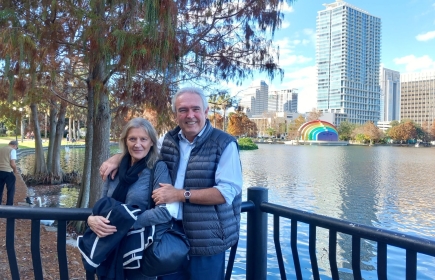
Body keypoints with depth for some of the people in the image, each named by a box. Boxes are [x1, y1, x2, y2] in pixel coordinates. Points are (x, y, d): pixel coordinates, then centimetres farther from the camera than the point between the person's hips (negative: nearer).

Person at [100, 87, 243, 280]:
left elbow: (227, 192, -17)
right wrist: (117, 158, 5)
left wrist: (181, 194, -19)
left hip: (206, 238, -5)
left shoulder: (224, 144, -10)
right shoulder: (168, 140, 6)